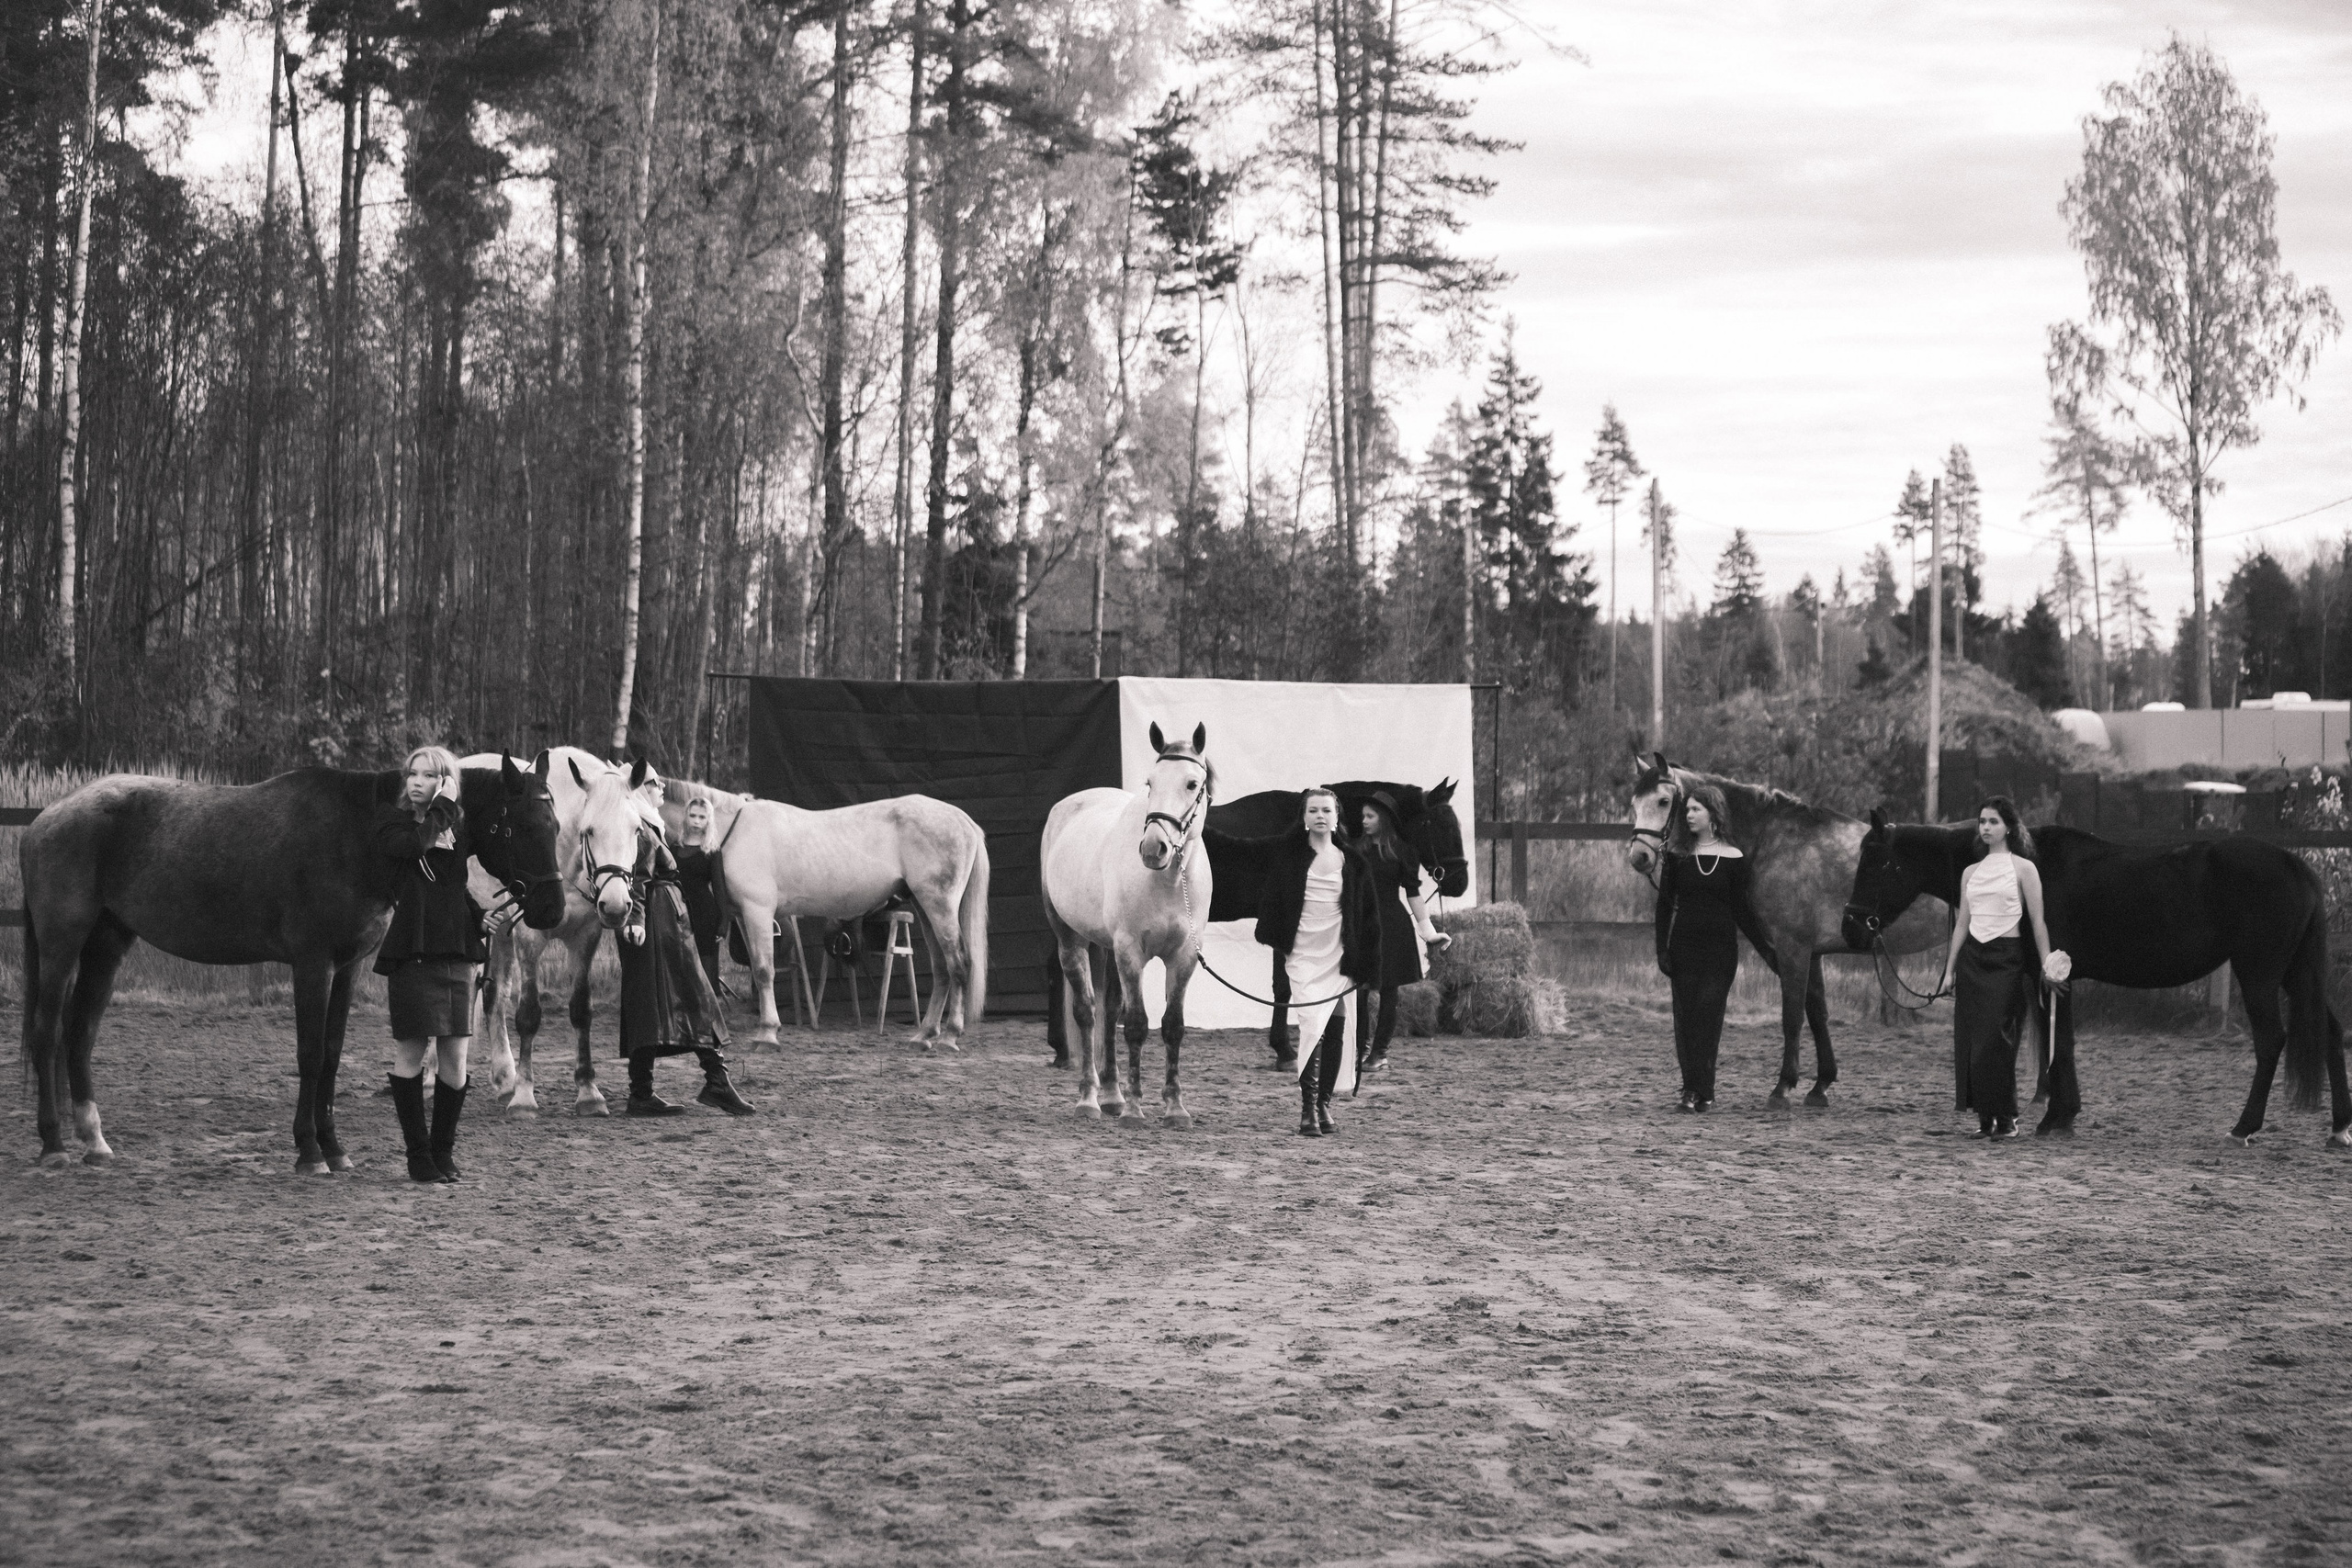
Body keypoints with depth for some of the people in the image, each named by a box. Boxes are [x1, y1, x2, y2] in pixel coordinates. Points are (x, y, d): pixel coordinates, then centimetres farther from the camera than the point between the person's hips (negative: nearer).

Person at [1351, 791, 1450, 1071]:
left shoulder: (1401, 852, -1)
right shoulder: (1357, 849, 6)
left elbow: (1413, 893, 0)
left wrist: (1426, 929, -4)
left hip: (1392, 925, -2)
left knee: (1388, 990, 4)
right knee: (1358, 988, -4)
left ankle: (1380, 1051, 10)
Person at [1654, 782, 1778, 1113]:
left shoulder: (1733, 859, 1)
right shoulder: (1677, 855, 3)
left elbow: (1743, 910, 5)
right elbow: (1665, 904, 3)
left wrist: (1766, 949, 1)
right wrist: (1662, 949, -4)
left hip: (1721, 947, -1)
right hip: (1684, 945, 1)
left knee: (1709, 1016, -5)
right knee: (1687, 1017, 1)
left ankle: (1704, 1091, -1)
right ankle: (1692, 1089, 7)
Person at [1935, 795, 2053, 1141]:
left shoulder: (2023, 868, 0)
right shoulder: (1971, 872, 13)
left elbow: (2038, 922, -2)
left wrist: (2047, 965, -8)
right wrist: (1949, 970, 12)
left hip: (2006, 957, -5)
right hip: (1972, 958, 5)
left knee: (1995, 1040, -10)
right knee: (1969, 1040, 0)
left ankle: (2006, 1118, 1)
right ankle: (1984, 1117, 9)